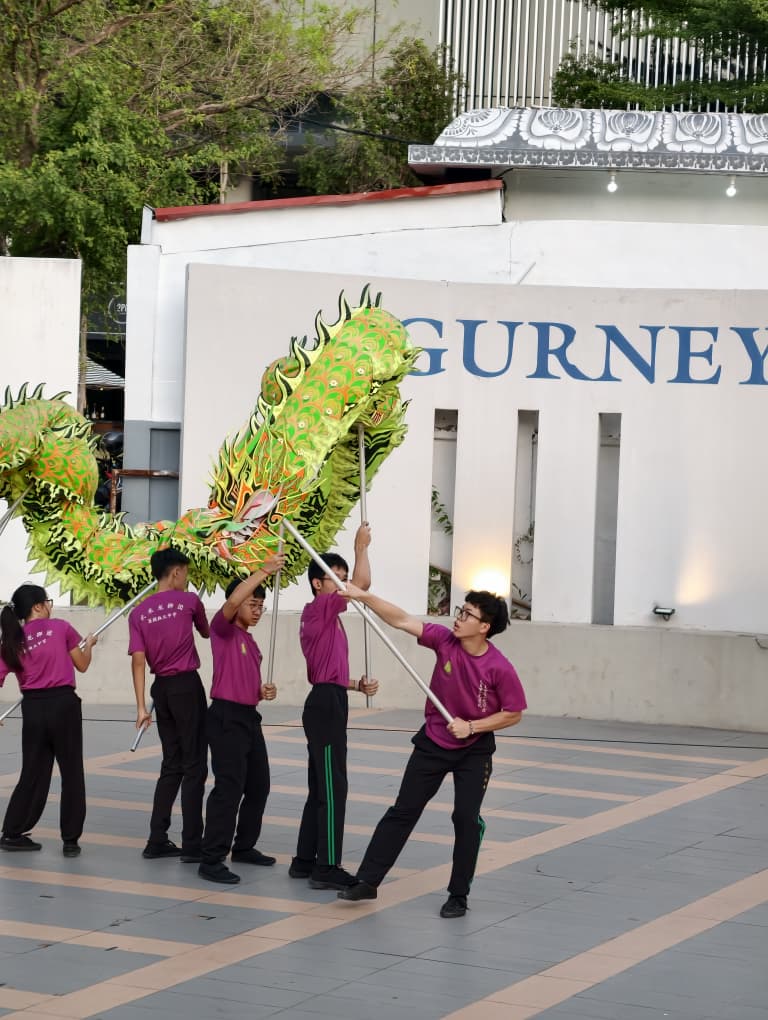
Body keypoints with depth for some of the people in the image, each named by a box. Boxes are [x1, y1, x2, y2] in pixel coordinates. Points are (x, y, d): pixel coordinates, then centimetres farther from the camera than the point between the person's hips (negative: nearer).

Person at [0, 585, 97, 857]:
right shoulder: (61, 628, -3)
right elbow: (82, 665, 6)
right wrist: (89, 644, 25)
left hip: (33, 709, 4)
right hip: (63, 704, -4)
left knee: (33, 773, 16)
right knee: (72, 772, 6)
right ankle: (70, 840, 7)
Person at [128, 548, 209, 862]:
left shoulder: (139, 613, 4)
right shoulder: (188, 601, -4)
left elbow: (138, 661, -2)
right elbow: (206, 633, 16)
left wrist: (141, 706, -2)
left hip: (160, 688, 5)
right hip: (187, 686, -5)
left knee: (171, 765, 14)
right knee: (194, 766, -1)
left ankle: (157, 840, 12)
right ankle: (191, 844, -4)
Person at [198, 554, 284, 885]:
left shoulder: (251, 643, 18)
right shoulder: (223, 630, -6)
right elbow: (232, 601, -28)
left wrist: (263, 692, 6)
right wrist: (264, 570, -31)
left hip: (250, 717, 9)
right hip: (227, 717, -9)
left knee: (258, 785, 14)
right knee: (229, 787, -13)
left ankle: (244, 847, 28)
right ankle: (211, 860, -12)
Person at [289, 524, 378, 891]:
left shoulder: (325, 620, 19)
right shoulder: (319, 610, -10)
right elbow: (362, 583, -19)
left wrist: (357, 684, 10)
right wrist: (361, 547, -6)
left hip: (327, 704, 10)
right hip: (326, 705, -10)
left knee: (320, 787, 14)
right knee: (333, 787, -9)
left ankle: (305, 861, 19)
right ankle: (327, 869, -8)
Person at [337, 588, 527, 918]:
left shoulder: (500, 668, -21)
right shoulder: (444, 640, -13)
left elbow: (513, 714, -12)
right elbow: (402, 620, -14)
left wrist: (471, 727, -20)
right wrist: (363, 596, -22)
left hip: (474, 750, -3)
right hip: (433, 742, 3)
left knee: (466, 817, -8)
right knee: (403, 810, 5)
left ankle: (458, 896, 7)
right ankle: (367, 881, 9)